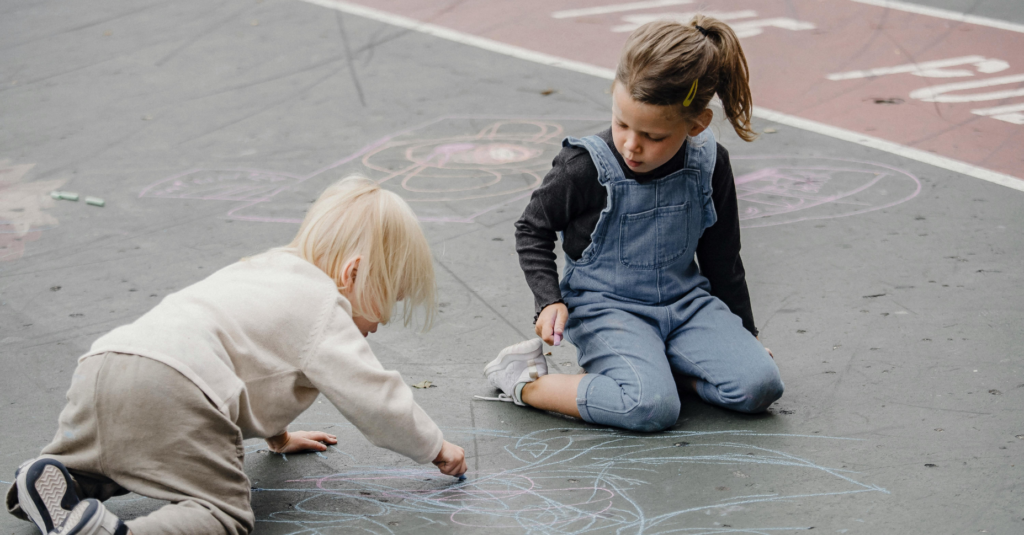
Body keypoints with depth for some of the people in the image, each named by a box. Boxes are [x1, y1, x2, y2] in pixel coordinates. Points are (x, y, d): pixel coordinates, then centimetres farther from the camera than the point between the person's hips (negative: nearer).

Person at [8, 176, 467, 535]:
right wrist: (437, 449, 20)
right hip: (172, 393, -9)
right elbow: (376, 400, 4)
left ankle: (51, 479, 7)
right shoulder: (324, 311, 6)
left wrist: (277, 435, 59)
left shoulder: (264, 270, 34)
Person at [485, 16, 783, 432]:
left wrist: (744, 332, 16)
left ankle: (648, 365, 1)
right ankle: (525, 383, -11)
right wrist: (549, 300, -12)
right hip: (604, 307, -5)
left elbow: (721, 257, 10)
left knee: (759, 384, -17)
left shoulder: (708, 164, -5)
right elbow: (533, 230, 1)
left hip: (684, 300, 5)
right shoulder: (586, 167, -17)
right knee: (653, 408, -30)